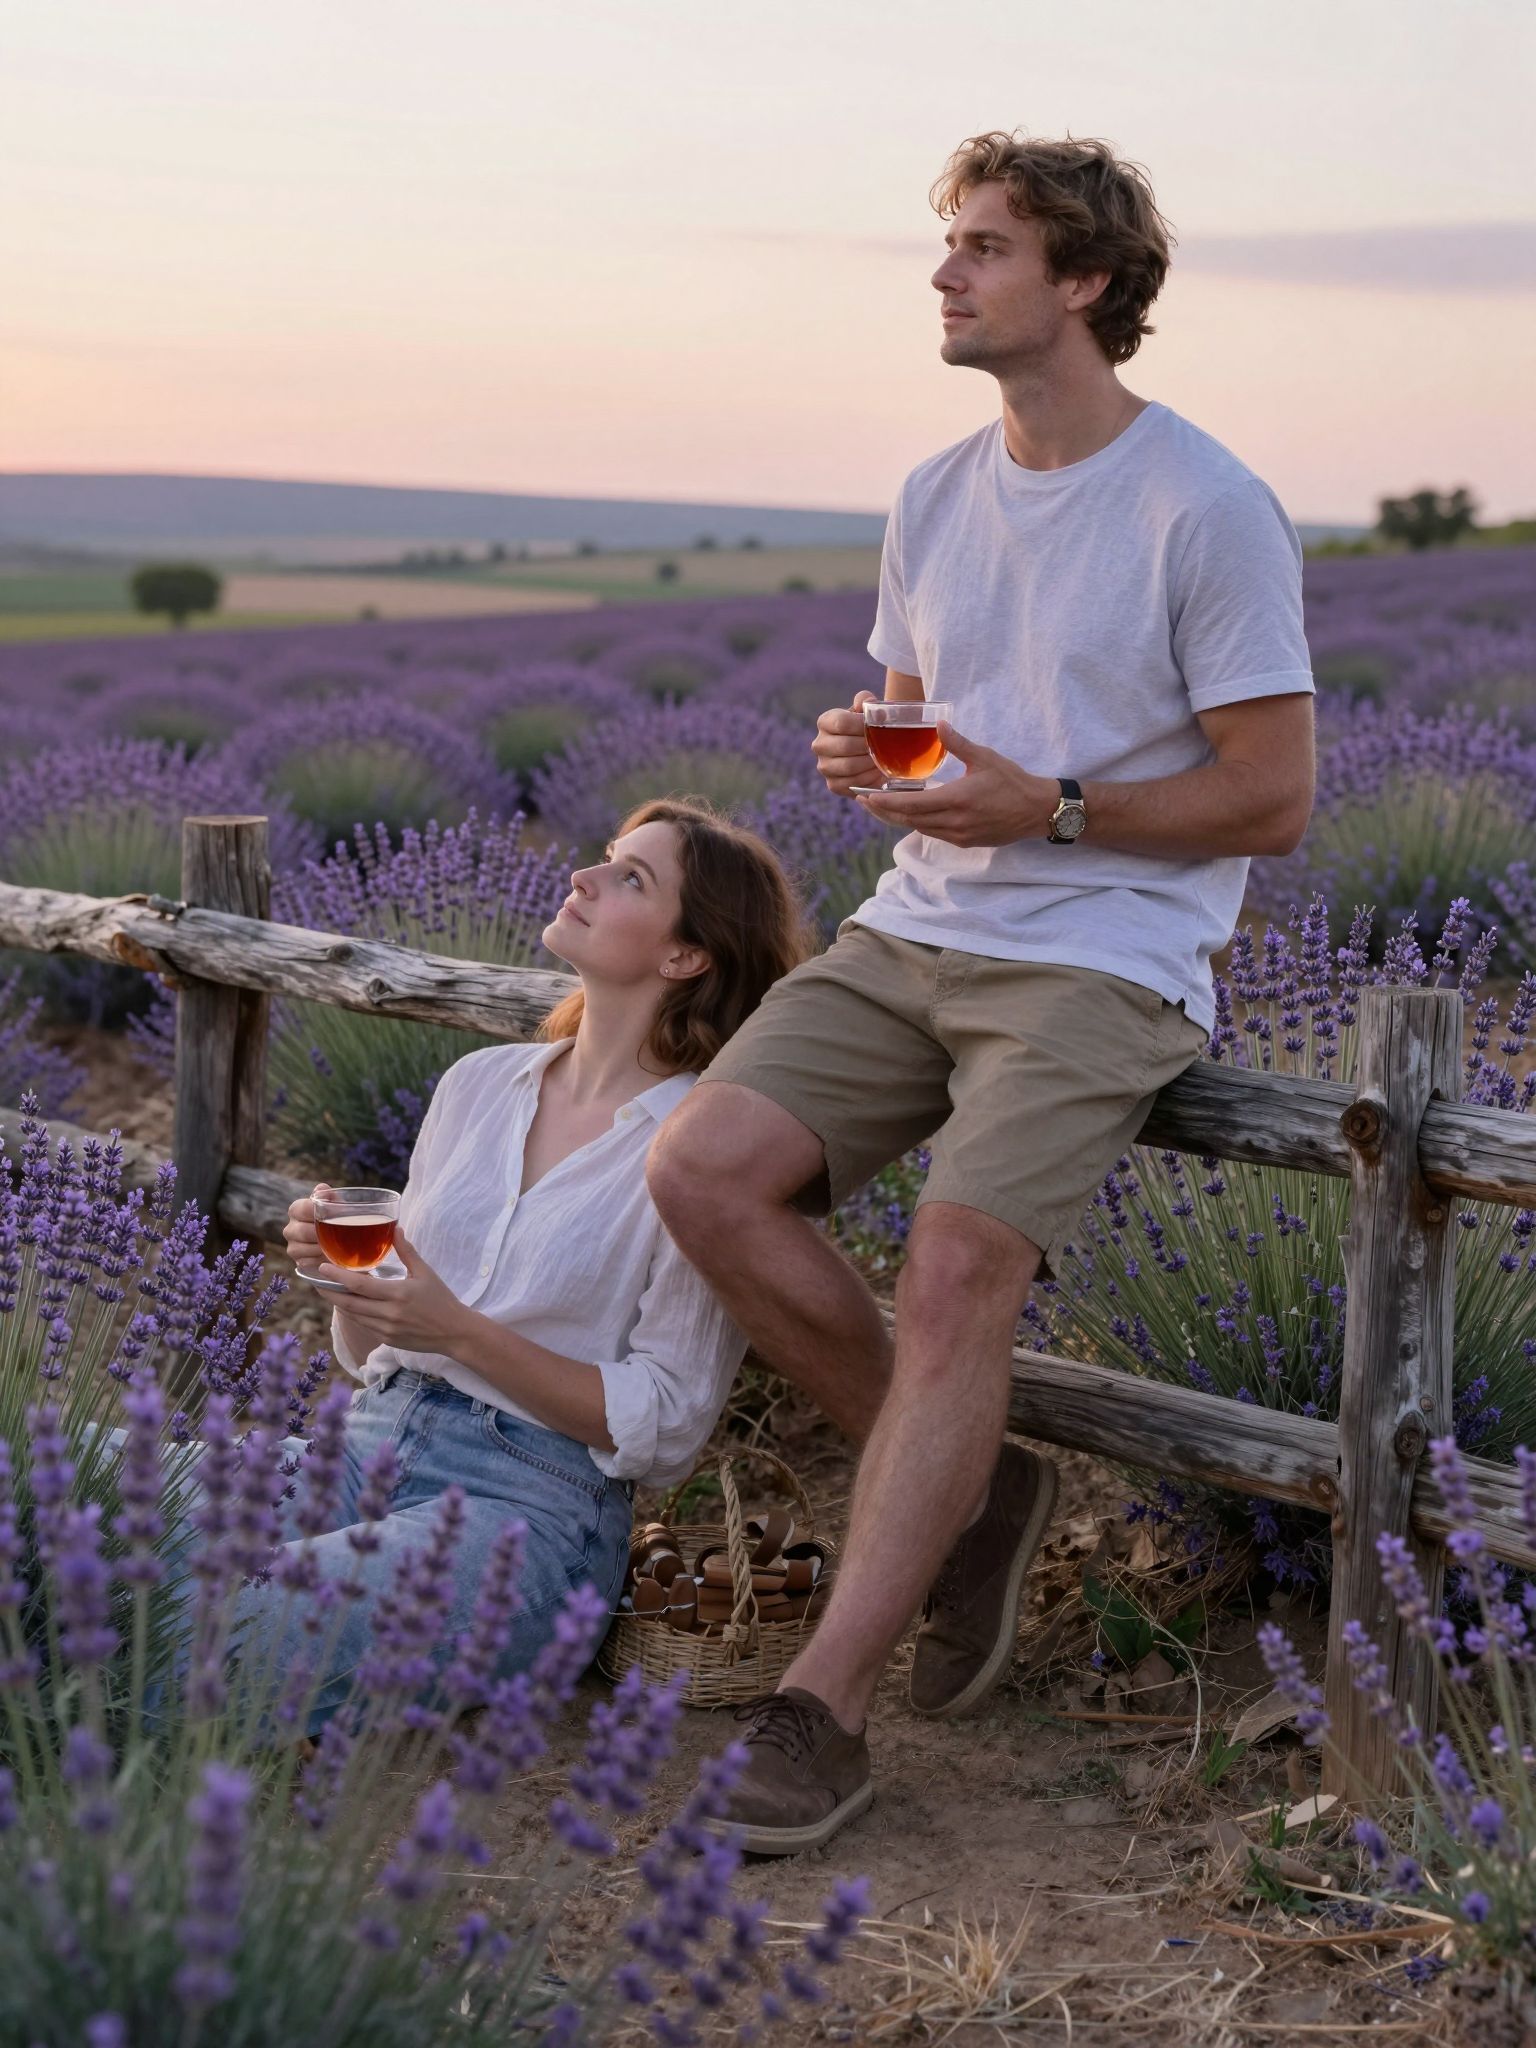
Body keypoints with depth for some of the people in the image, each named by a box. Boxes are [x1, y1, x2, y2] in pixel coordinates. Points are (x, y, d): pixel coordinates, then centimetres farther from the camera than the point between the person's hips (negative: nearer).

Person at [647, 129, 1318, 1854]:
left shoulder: (1207, 508, -6)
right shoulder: (932, 501, 15)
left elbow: (1271, 799, -7)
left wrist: (1045, 806, -17)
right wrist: (861, 756, 1)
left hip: (1102, 960, -6)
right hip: (914, 936, 7)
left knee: (956, 1270, -26)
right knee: (700, 1170, -15)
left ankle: (820, 1711, -20)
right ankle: (962, 1486, 2)